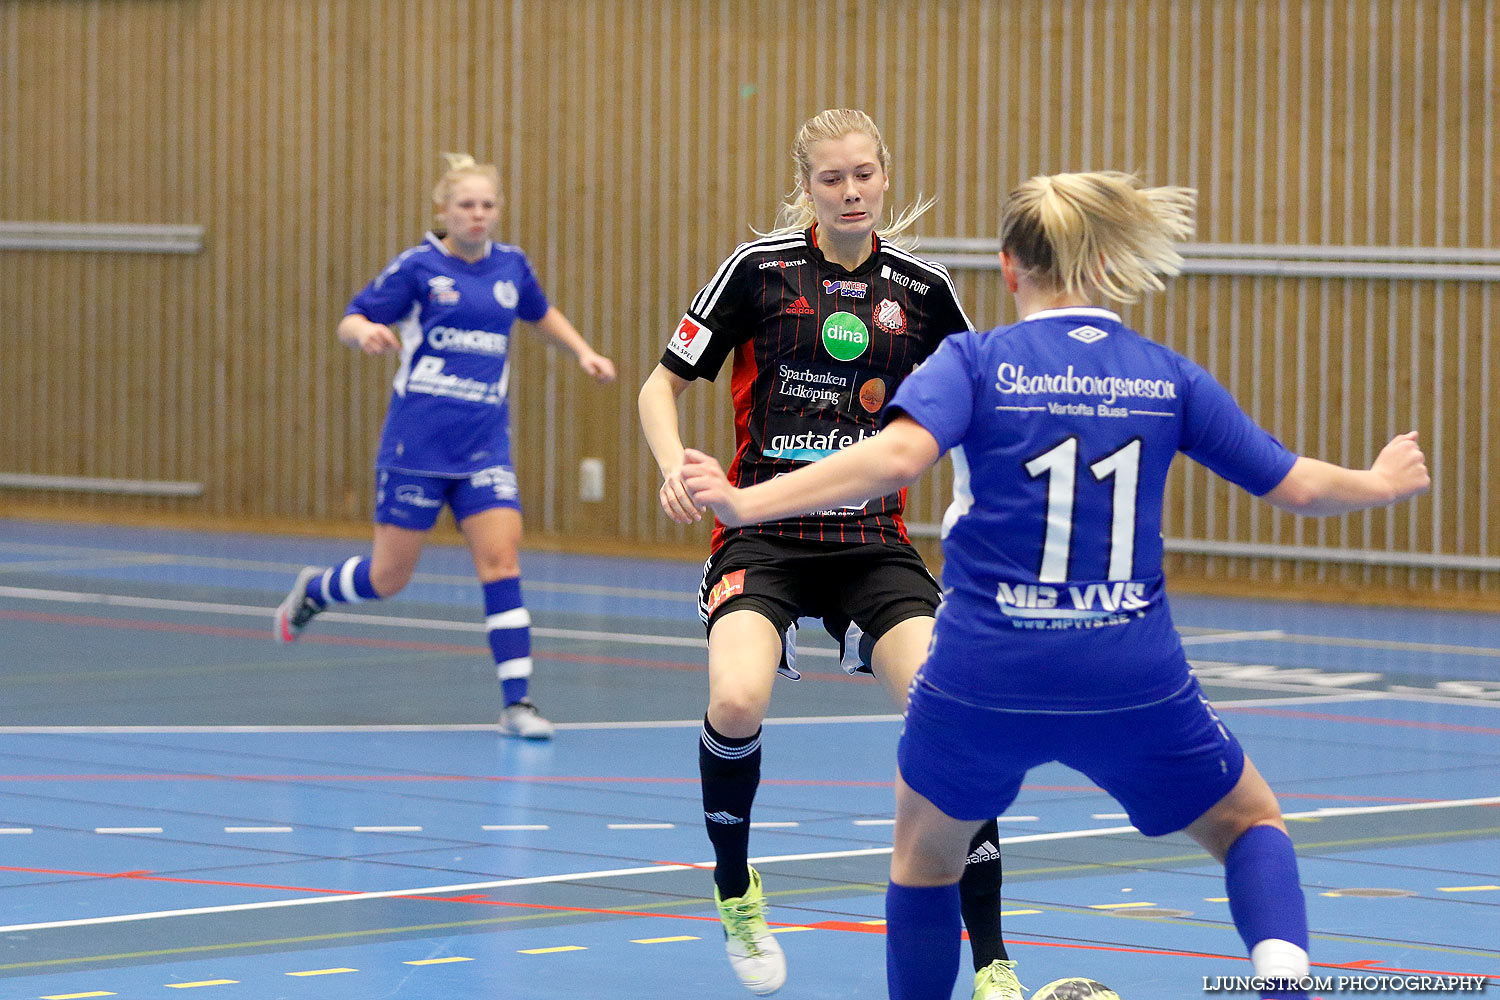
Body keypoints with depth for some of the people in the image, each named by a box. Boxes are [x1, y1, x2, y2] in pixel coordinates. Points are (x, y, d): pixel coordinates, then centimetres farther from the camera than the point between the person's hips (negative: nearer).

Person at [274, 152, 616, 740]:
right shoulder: (418, 267, -5)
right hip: (416, 444, -3)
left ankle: (517, 702, -11)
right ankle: (313, 590, 36)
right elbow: (350, 323, -5)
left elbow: (542, 315, 29)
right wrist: (364, 332, -27)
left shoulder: (510, 267, 8)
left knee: (501, 559, -12)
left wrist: (582, 351, 15)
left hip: (484, 445, 3)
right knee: (388, 577, 4)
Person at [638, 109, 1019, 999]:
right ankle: (734, 887, 3)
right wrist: (675, 465, -16)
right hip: (764, 534, -2)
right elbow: (664, 387, 3)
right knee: (738, 699, -29)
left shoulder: (922, 288, 4)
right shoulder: (759, 268, -2)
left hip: (873, 542, 2)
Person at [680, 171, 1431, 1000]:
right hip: (1131, 679, 1)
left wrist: (746, 503, -23)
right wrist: (1382, 484, 30)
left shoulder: (975, 362, -3)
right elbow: (1296, 486, 10)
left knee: (925, 852, 26)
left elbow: (896, 457, -22)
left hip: (982, 678, -1)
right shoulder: (1168, 378, 4)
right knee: (1251, 824, 21)